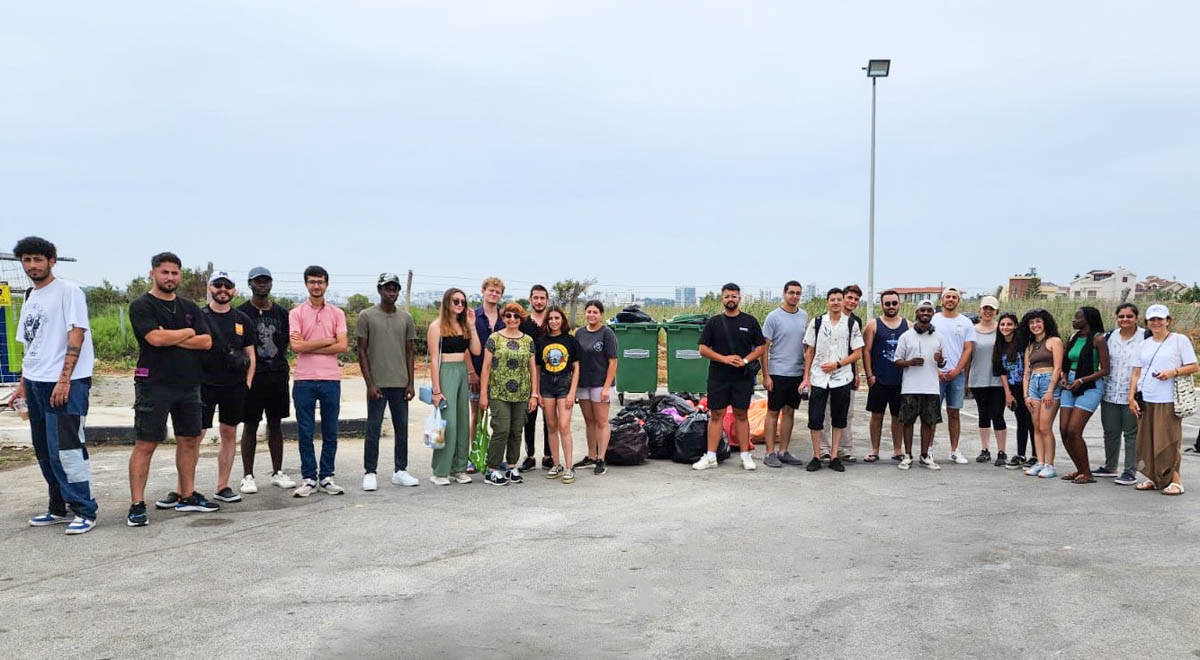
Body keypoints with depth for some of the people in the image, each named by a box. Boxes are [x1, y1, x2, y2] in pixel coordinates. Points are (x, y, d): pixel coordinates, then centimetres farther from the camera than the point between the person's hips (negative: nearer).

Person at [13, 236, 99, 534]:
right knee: (45, 451, 12)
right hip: (36, 384, 8)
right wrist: (23, 384, 17)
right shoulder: (30, 298, 18)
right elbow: (29, 345, 23)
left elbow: (77, 334, -13)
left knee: (65, 449, -11)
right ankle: (59, 509, 22)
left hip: (66, 383, -8)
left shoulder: (68, 291, -6)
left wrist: (64, 379, -19)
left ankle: (85, 511, -4)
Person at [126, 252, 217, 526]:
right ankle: (137, 506, -2)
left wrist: (172, 338, -9)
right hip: (154, 386, -6)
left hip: (188, 385, 6)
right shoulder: (142, 306, -4)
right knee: (145, 444, -5)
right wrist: (188, 332, -5)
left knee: (189, 441, 11)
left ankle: (188, 496, 23)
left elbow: (206, 341, 2)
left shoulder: (189, 308, 13)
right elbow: (156, 338, -20)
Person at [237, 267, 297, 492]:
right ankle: (248, 476, 8)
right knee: (250, 425, 1)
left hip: (278, 375, 4)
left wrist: (281, 364, 6)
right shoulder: (241, 313, -1)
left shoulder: (281, 313, 12)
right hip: (252, 375, -4)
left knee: (276, 423, 10)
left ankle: (277, 472, 17)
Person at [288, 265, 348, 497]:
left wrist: (309, 347, -9)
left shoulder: (337, 313, 7)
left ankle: (326, 477, 16)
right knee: (305, 432, 3)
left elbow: (342, 346, -5)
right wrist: (327, 341, -6)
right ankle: (308, 478, 12)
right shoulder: (296, 313, 3)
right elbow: (296, 346, -9)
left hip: (331, 379, 1)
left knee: (330, 432, 6)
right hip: (304, 380, -1)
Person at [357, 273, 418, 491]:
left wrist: (410, 383, 4)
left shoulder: (406, 318, 9)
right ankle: (370, 473, 9)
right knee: (373, 430, 1)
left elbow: (409, 352, 11)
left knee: (402, 428, 7)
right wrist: (370, 383, -9)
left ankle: (400, 471, 16)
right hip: (377, 383, -3)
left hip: (400, 383, 4)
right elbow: (362, 352, -2)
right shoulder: (366, 316, -1)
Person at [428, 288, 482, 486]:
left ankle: (458, 468, 17)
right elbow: (434, 359, -10)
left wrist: (472, 326, 1)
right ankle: (439, 472, -1)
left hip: (462, 373, 7)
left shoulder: (463, 325, 13)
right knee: (448, 423, -9)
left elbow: (476, 351, 4)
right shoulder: (437, 326, -6)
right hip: (445, 373, -7)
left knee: (463, 422, 8)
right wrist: (436, 390, -15)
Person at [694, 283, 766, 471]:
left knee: (741, 415, 5)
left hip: (743, 376, 0)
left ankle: (745, 455, 12)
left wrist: (745, 360, -11)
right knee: (716, 415, 2)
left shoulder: (750, 321, 5)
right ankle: (710, 457, 6)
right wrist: (724, 359, -12)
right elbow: (703, 349, 1)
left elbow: (761, 347, 6)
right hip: (718, 376, 0)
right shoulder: (713, 322, 5)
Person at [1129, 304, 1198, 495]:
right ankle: (1154, 479, 14)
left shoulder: (1180, 340, 3)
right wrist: (1132, 396, 7)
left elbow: (1194, 367, 0)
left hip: (1168, 401, -5)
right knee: (1147, 441, 5)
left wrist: (1173, 372, -16)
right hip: (1145, 400, 5)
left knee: (1168, 440, -8)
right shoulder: (1145, 344, 16)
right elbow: (1136, 372, 16)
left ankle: (1174, 480, -2)